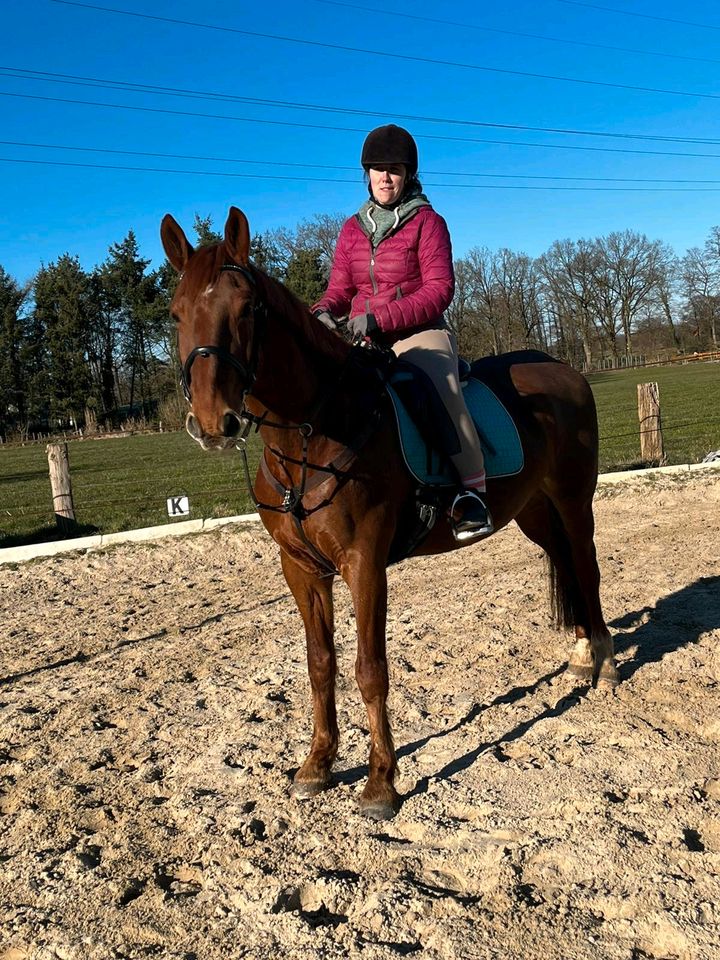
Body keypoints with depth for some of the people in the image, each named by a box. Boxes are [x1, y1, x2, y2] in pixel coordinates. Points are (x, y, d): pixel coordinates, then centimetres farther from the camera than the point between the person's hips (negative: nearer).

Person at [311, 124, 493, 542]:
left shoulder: (427, 221, 0)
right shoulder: (352, 229, 14)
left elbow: (439, 290, -10)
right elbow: (340, 289, 15)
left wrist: (380, 318, -22)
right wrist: (323, 312, -11)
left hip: (420, 334, -5)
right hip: (363, 341, 6)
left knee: (442, 388, -35)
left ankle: (473, 490, -30)